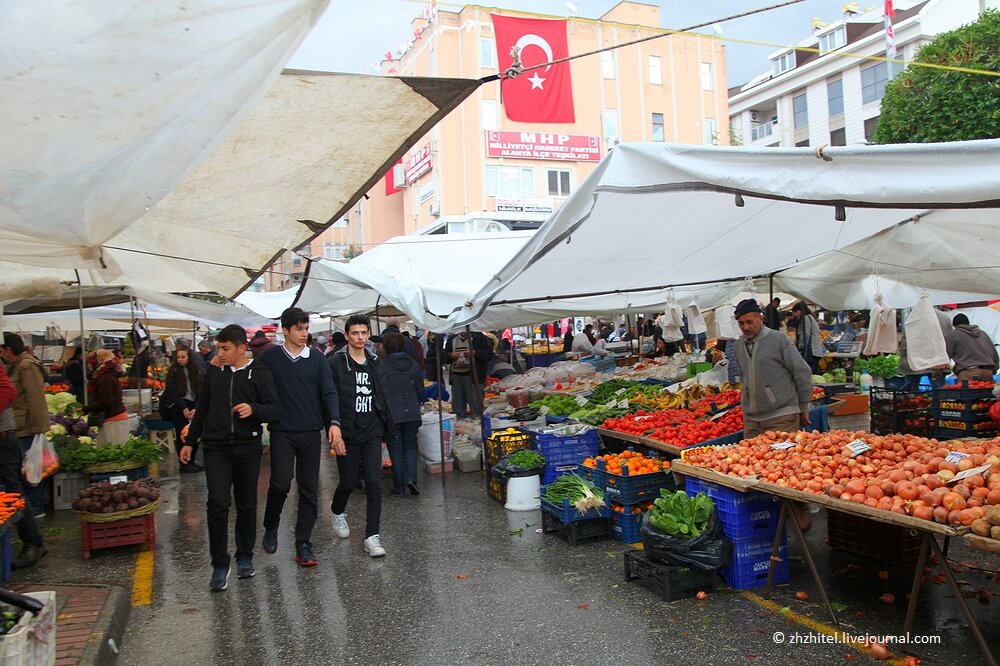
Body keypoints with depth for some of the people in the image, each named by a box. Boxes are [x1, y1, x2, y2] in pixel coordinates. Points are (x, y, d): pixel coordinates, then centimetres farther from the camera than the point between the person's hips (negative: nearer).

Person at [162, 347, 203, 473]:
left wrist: (195, 409, -9)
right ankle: (184, 464, -5)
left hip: (191, 404, 3)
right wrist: (184, 408, -12)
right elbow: (172, 392, -5)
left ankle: (191, 461, 6)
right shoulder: (173, 371, 1)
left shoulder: (195, 372, 9)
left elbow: (198, 391, 5)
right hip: (175, 404, -3)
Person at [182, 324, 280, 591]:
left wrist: (254, 409, -25)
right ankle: (220, 564, 3)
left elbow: (274, 410, -6)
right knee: (217, 503, -9)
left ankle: (244, 558, 27)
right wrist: (190, 442, 17)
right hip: (216, 447, 2)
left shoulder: (259, 373, -3)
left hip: (248, 448, -1)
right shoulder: (213, 373, 9)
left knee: (247, 505, 10)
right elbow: (202, 410, 18)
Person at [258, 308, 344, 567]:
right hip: (282, 433, -2)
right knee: (281, 484, -9)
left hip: (311, 434, 2)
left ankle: (303, 545, 11)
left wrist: (334, 423, -14)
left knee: (309, 489, 3)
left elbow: (329, 393, -1)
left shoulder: (317, 360, 5)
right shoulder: (269, 358, 2)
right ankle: (270, 528, 20)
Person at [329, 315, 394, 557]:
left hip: (372, 434, 3)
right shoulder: (336, 364, -7)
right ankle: (338, 512, 42)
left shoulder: (375, 363, 8)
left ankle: (372, 537, 2)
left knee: (374, 483, -4)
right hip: (347, 434, -3)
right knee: (349, 482, 9)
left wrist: (386, 432, 11)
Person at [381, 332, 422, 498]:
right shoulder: (413, 365, 2)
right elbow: (420, 390, 7)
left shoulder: (383, 366, -11)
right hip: (412, 413, 3)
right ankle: (411, 478, -4)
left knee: (396, 449, 6)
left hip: (392, 414, -3)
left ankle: (399, 488, 11)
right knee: (410, 446, 16)